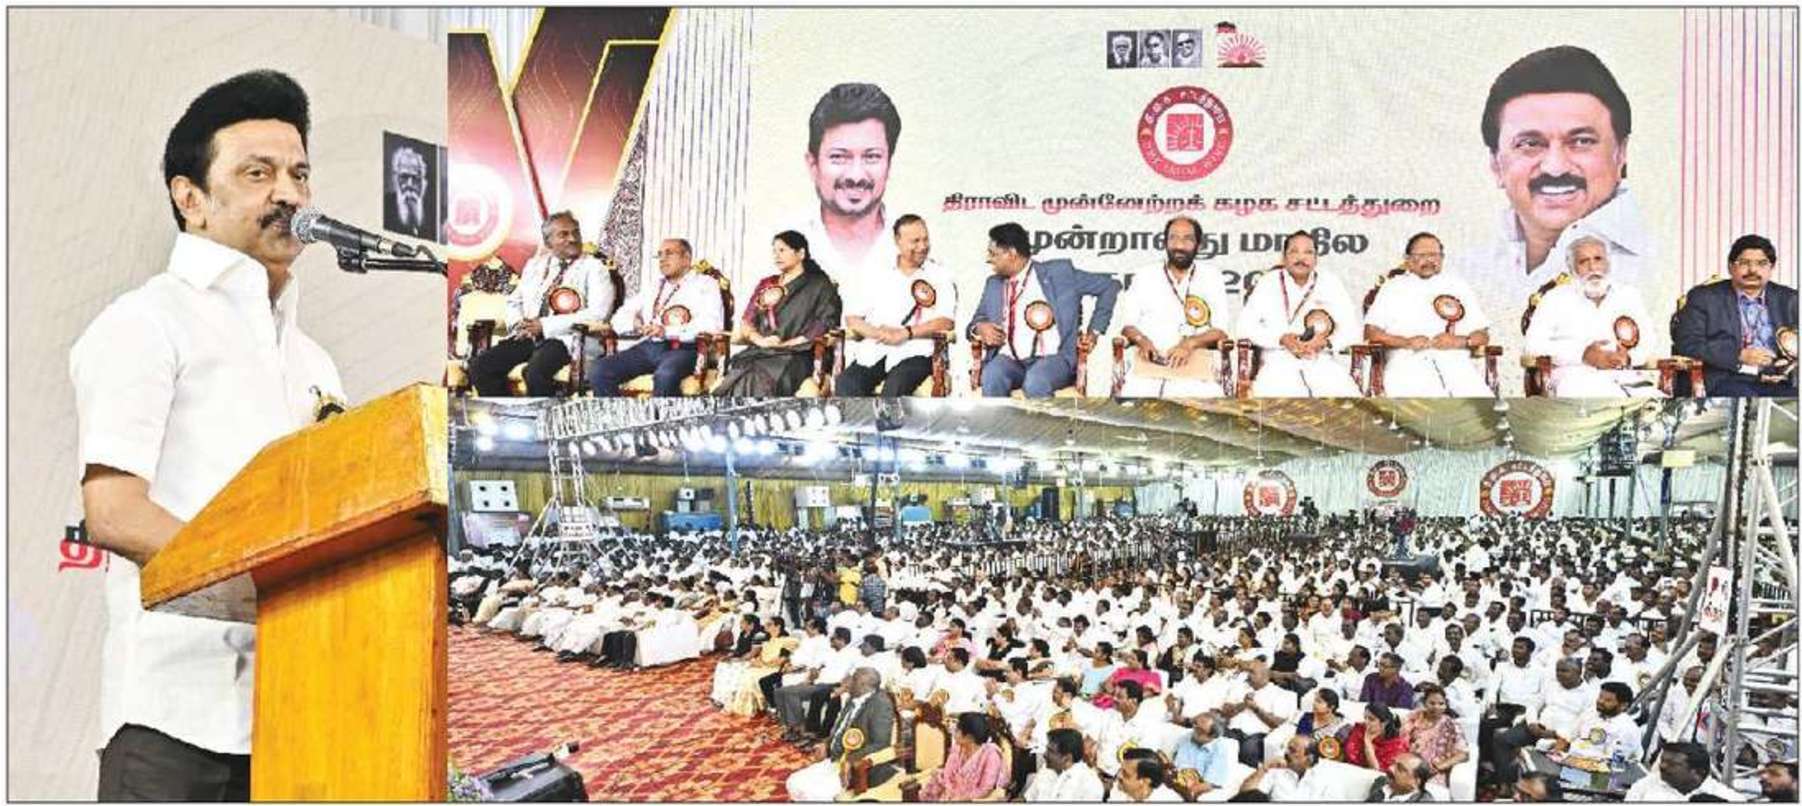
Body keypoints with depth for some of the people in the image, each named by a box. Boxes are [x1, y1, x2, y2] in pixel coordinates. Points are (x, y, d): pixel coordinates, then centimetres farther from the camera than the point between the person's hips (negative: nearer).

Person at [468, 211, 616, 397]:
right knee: (480, 365, -16)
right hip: (527, 335, 6)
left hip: (563, 337, -6)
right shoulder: (534, 265, 21)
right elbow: (514, 301, 27)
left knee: (536, 372, -35)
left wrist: (545, 325, -14)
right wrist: (518, 323, 1)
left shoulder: (593, 267, 3)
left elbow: (598, 312, -10)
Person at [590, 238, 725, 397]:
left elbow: (713, 324, -8)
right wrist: (633, 323, -1)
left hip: (683, 348, -6)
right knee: (598, 371, -18)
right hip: (648, 346, 6)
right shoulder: (654, 287, 29)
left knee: (665, 375, -40)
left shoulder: (704, 284, 10)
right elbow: (620, 316, 25)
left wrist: (667, 331, -18)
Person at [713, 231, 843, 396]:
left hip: (794, 355, -4)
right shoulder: (766, 285, 26)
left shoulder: (818, 284, 11)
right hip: (759, 352, 4)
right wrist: (760, 340, -5)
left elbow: (827, 323, -2)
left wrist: (788, 343, -11)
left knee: (755, 382, -34)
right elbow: (747, 321, 19)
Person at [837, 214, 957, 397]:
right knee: (847, 383, -27)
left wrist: (906, 333, -13)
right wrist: (877, 333, -8)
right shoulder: (876, 275, 17)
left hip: (915, 352, -2)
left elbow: (946, 321, -1)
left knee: (896, 385, -34)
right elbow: (852, 318, 13)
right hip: (873, 351, 3)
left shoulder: (940, 276, 11)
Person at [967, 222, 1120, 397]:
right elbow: (977, 320, 22)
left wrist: (1094, 331, 3)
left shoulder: (1059, 273, 6)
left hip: (1053, 359, -3)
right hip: (1010, 360, 3)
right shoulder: (993, 284, 20)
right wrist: (979, 328, -3)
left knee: (1035, 382, -37)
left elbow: (1109, 286, 9)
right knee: (992, 377, -32)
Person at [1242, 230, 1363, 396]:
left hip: (1324, 360, 2)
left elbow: (1352, 329, 10)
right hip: (1279, 362, -1)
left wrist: (1326, 342, -10)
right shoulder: (1269, 282, 13)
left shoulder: (1330, 284, 15)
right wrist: (1281, 339, -10)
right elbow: (1246, 325, 5)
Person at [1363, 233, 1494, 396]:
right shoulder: (1393, 287, 23)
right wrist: (1406, 342, -7)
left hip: (1453, 358, 2)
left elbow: (1483, 335, 18)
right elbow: (1370, 332, 9)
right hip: (1407, 359, -2)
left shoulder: (1459, 286, 26)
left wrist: (1458, 341, -4)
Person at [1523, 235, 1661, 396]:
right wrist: (1582, 354, -11)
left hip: (1625, 375, 3)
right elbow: (1533, 345, 1)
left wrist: (1628, 357, -8)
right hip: (1575, 376, -3)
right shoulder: (1555, 298, 13)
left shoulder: (1629, 295, 23)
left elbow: (1646, 345, 16)